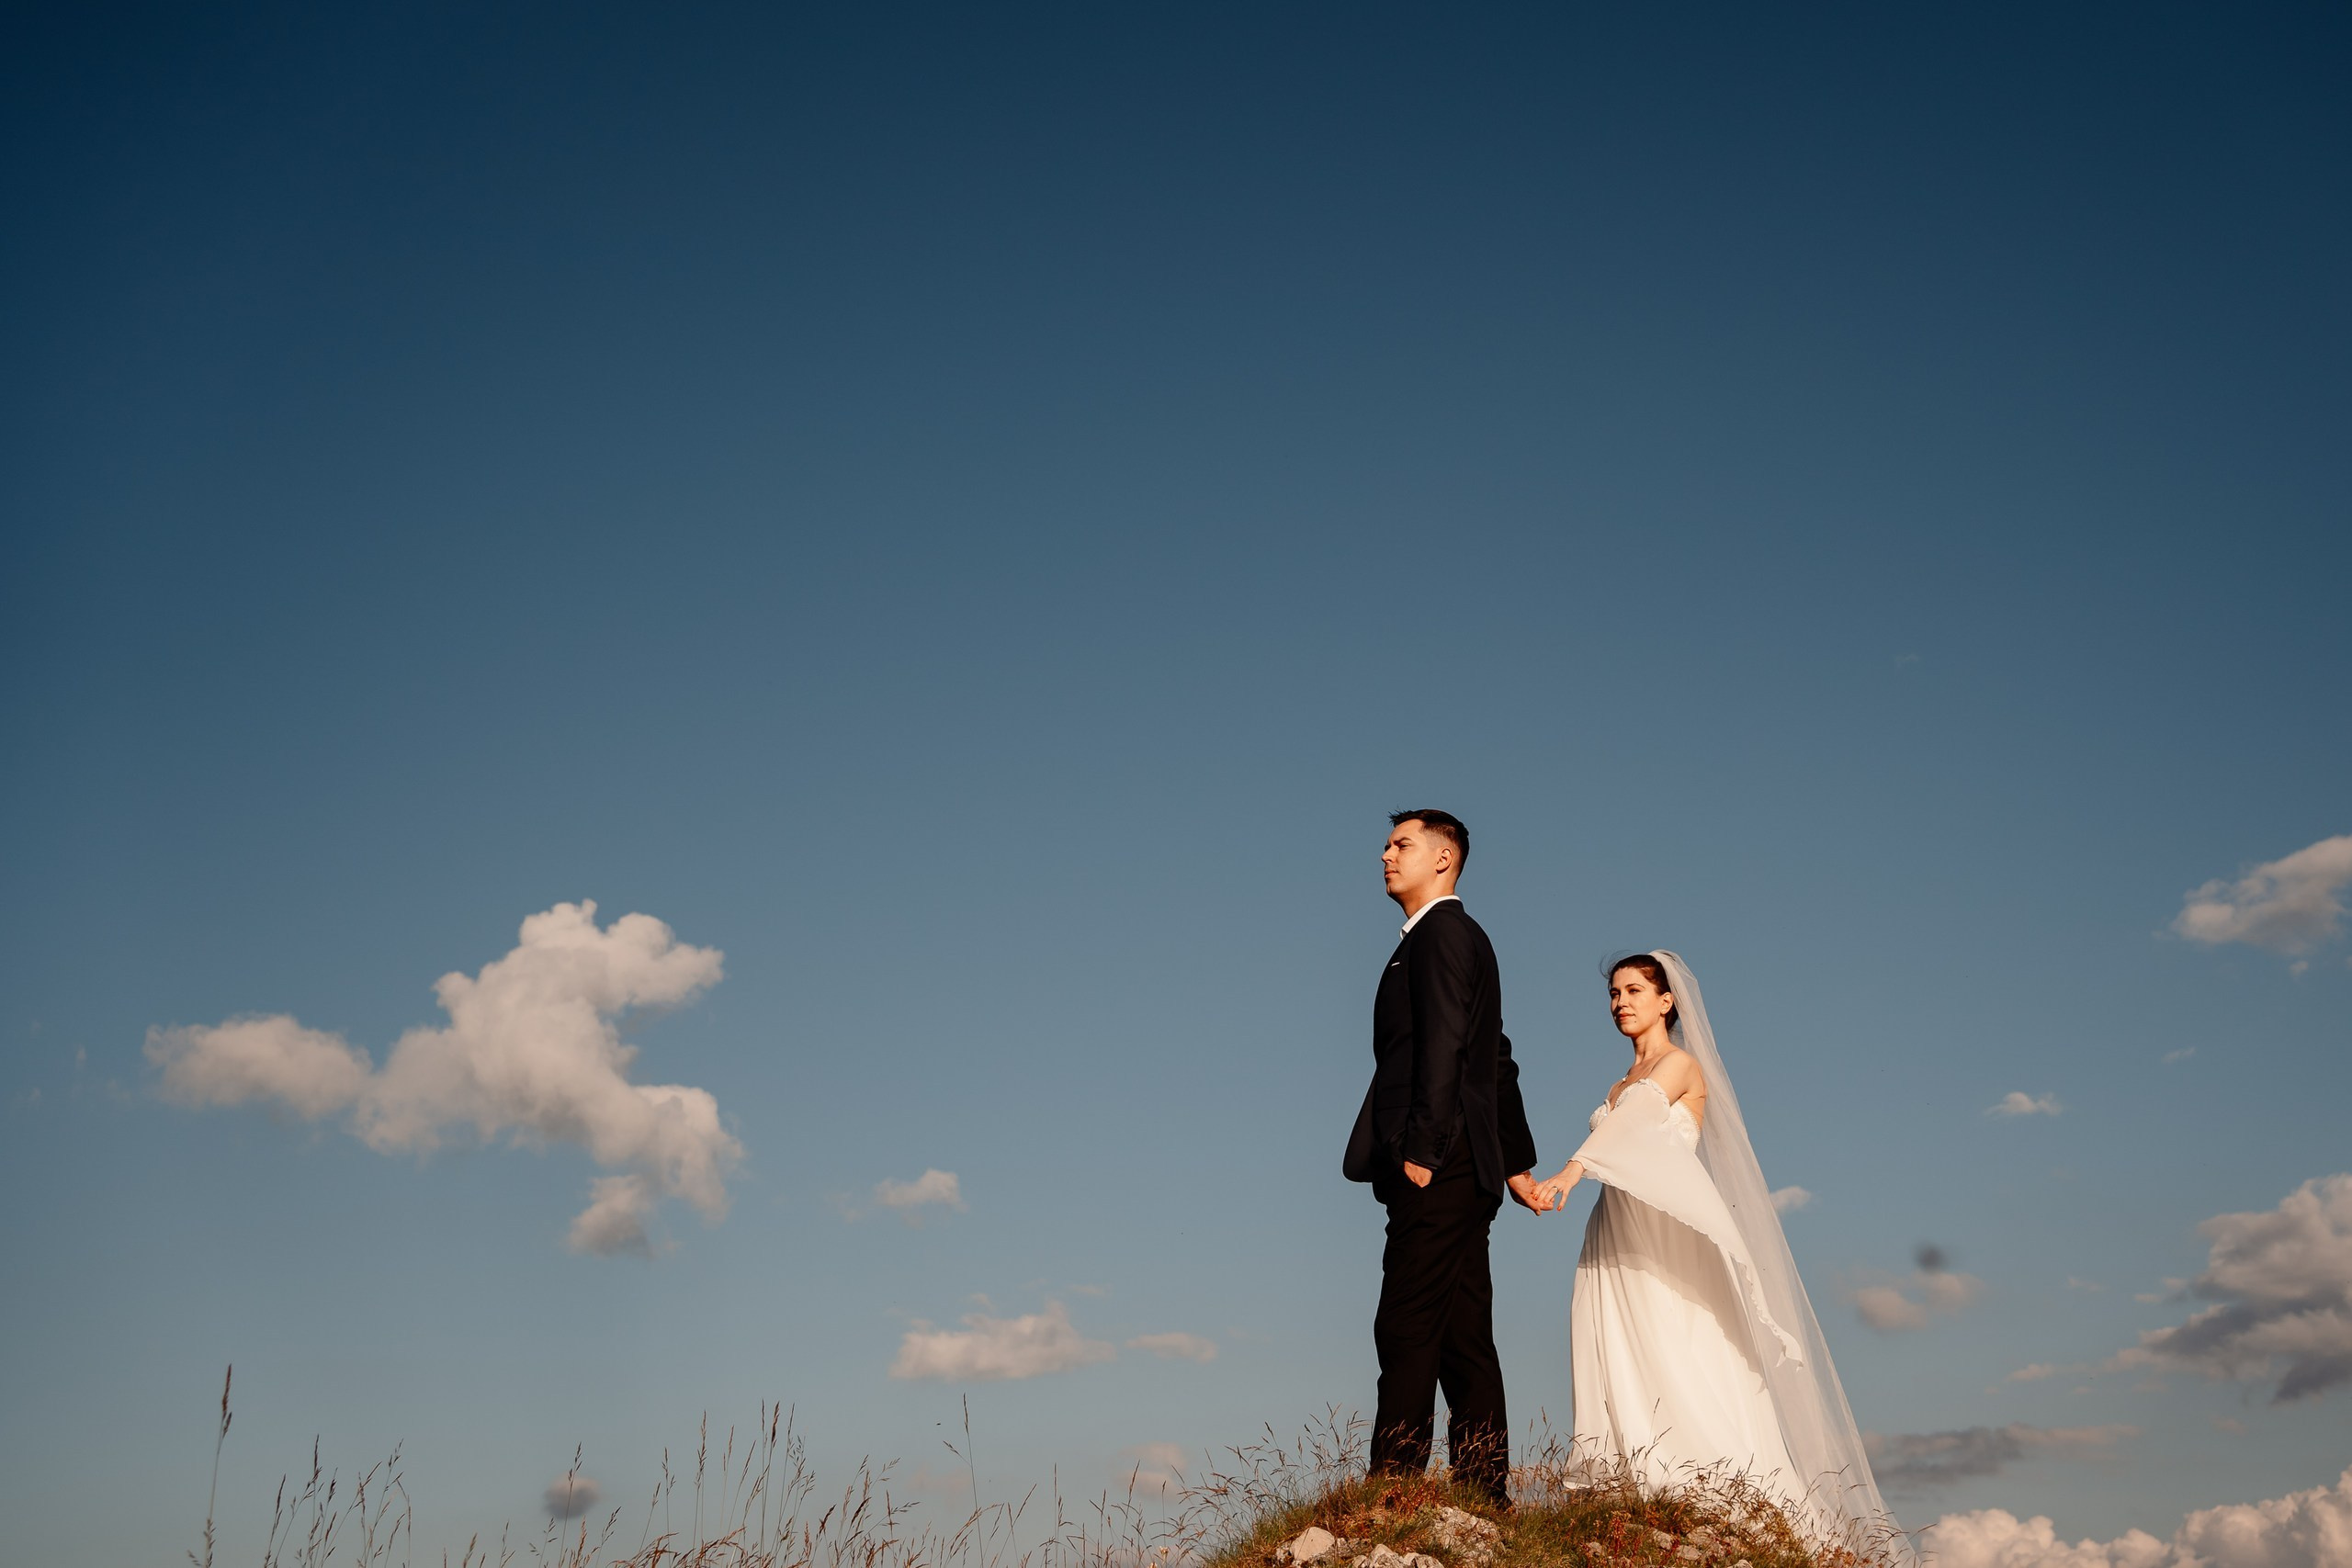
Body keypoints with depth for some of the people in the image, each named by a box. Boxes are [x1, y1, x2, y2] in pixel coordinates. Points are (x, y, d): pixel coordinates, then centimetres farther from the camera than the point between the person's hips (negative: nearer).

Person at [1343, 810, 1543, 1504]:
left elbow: (1441, 1045, -17)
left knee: (1407, 1330, -12)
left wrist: (1420, 1150, -21)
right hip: (1460, 1172, 10)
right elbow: (1496, 1061, 25)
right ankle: (1483, 1496, 9)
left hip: (1436, 1167, -10)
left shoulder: (1441, 932, -5)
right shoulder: (1458, 937, 25)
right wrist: (1517, 1163, 25)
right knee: (1463, 1339, 8)